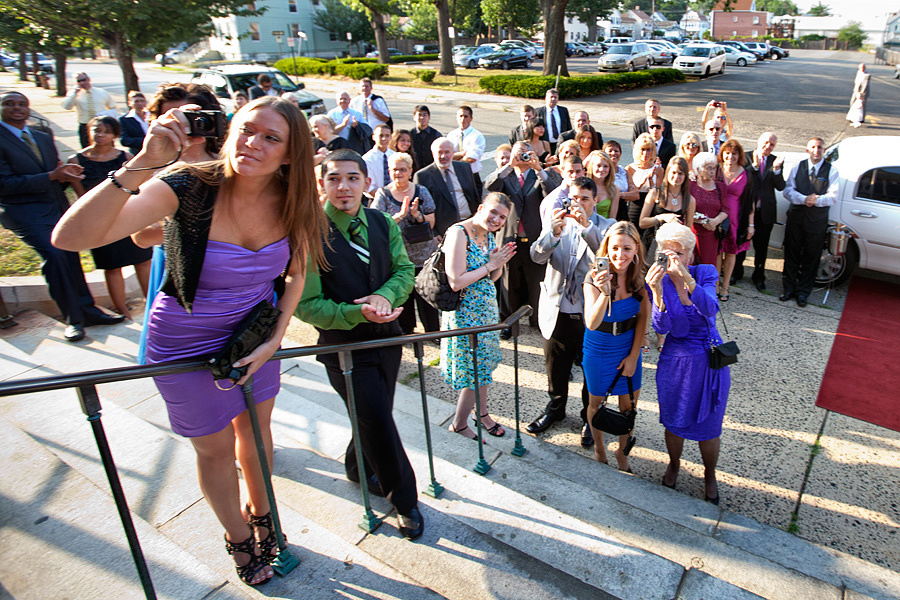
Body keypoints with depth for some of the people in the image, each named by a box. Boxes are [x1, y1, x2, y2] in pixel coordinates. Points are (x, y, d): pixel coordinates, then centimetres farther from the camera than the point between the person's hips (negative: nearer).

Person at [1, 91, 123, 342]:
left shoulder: (44, 138, 17)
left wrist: (67, 173, -4)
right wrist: (51, 176, -19)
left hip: (58, 207, 7)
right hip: (25, 211, -6)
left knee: (70, 256, 6)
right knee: (53, 255, -19)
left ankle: (86, 310, 15)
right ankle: (72, 319, -10)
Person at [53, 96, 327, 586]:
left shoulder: (291, 200, -15)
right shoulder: (190, 187, -29)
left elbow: (295, 273, 1)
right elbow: (69, 237, -38)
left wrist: (275, 338, -7)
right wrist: (143, 163, -47)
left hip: (252, 330, 4)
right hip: (187, 342, -3)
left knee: (256, 429, 20)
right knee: (215, 448, 14)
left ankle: (259, 516, 50)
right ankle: (239, 540, 42)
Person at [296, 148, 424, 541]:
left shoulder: (383, 224, 0)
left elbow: (405, 269, 3)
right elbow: (307, 305, -16)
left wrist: (384, 295, -18)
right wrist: (359, 314, -28)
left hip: (387, 337, 6)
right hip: (344, 347, -5)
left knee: (374, 419, 20)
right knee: (380, 425, 1)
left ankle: (358, 469, 51)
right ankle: (405, 501, 25)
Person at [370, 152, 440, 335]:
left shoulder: (421, 192, 5)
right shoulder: (383, 194, 0)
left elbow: (431, 223, 2)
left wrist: (417, 214, -17)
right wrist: (400, 215, -21)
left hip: (424, 256, 1)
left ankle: (433, 330, 20)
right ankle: (406, 330, 28)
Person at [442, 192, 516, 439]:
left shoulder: (488, 234, 6)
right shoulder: (459, 233, -20)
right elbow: (456, 282, -26)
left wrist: (500, 263, -7)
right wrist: (489, 265, -19)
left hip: (486, 310, 8)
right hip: (466, 314, -8)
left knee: (483, 366, 19)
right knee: (475, 373, 3)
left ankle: (482, 412, 39)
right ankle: (459, 424, 23)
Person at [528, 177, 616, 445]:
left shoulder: (606, 226, -3)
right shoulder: (557, 222, 4)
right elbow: (537, 255, -10)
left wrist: (586, 226, -33)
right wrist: (554, 232, -26)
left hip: (590, 313, -2)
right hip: (556, 310, 3)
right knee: (555, 367, 19)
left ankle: (590, 417, 34)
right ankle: (555, 409, 43)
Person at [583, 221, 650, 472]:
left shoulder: (639, 277, -11)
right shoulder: (596, 277, -23)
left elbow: (642, 318, 0)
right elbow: (591, 323, -32)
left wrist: (634, 355, -1)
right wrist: (605, 292, -48)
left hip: (629, 348, 3)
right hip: (598, 349, -3)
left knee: (629, 406, 14)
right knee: (596, 403, 15)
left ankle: (622, 452, 41)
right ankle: (598, 447, 43)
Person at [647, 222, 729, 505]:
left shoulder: (705, 273, -10)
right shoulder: (657, 281, -10)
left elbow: (710, 310, -28)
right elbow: (661, 328, -21)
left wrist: (686, 278, -43)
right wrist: (657, 292, -37)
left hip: (710, 362, 0)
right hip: (675, 363, 0)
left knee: (708, 427, 11)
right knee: (674, 421, 15)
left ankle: (710, 475, 39)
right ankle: (674, 464, 45)